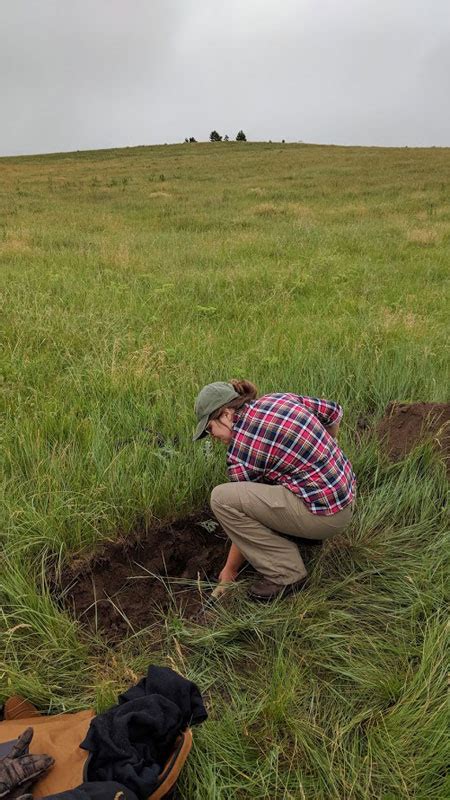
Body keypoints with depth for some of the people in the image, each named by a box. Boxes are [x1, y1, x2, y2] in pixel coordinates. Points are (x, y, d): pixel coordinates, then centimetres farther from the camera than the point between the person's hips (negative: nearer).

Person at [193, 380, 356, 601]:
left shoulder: (241, 450, -13)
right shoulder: (278, 399, 4)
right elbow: (334, 412, 13)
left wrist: (229, 570, 12)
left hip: (325, 515, -9)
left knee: (221, 498, -15)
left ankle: (286, 574, -4)